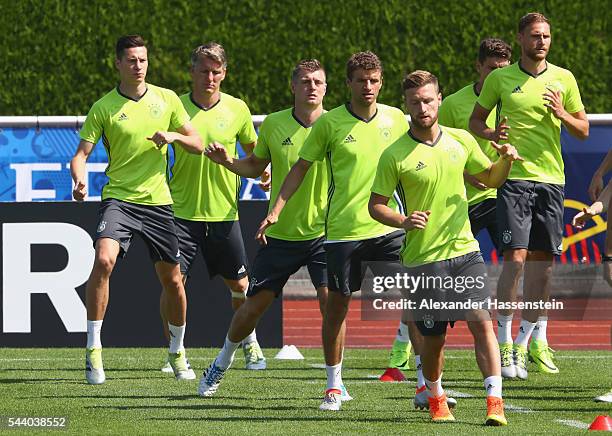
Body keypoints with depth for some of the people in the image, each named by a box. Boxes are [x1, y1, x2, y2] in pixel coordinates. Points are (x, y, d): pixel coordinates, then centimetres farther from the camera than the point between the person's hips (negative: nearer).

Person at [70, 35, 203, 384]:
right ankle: (93, 350, -20)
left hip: (158, 201, 3)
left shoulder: (167, 100, 7)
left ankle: (177, 352, 31)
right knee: (104, 260, -26)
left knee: (172, 280, 9)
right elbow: (82, 152, -4)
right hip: (118, 198, -3)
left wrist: (175, 136, -12)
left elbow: (197, 145, 10)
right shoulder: (103, 108, -1)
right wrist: (79, 180, -25)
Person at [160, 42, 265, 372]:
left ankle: (250, 344, 31)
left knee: (239, 284, 10)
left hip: (224, 212, 1)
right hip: (182, 212, -1)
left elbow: (253, 151, 16)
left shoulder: (237, 109, 1)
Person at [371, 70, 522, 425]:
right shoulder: (395, 155, -6)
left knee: (482, 321, -13)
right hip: (423, 258, -2)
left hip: (465, 249, 2)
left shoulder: (461, 141, 6)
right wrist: (402, 220, -22)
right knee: (434, 338, 4)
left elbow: (490, 179, 20)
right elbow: (376, 205, -2)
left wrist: (505, 160, -2)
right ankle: (436, 398, 30)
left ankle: (495, 401, -15)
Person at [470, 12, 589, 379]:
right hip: (514, 178, -3)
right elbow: (475, 120, 12)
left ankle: (528, 340, 14)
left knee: (543, 259, 4)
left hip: (552, 179, 3)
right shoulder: (500, 79, 4)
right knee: (516, 256, -14)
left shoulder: (564, 79, 9)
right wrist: (491, 134, -10)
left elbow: (583, 130, 12)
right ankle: (504, 342, -10)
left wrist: (562, 114, -8)